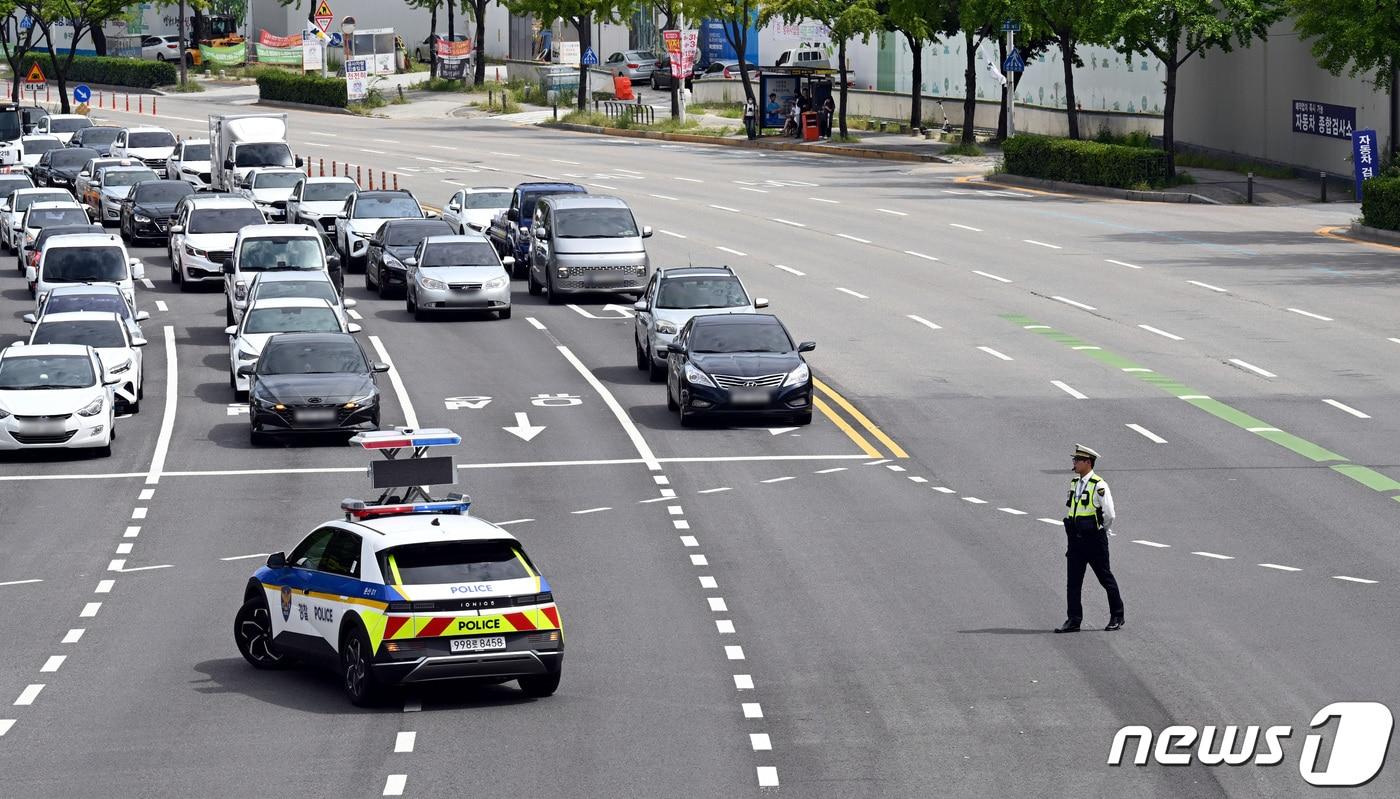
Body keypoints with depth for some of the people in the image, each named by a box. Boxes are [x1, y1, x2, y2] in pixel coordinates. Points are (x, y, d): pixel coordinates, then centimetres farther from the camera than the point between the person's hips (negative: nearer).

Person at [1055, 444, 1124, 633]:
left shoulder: (1099, 486, -13)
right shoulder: (1073, 483, 9)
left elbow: (1109, 515, -10)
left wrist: (1103, 533, 2)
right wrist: (1072, 530, 16)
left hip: (1095, 539, -7)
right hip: (1075, 540, 7)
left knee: (1106, 579, 6)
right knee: (1073, 581, 3)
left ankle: (1117, 617, 18)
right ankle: (1073, 620, 6)